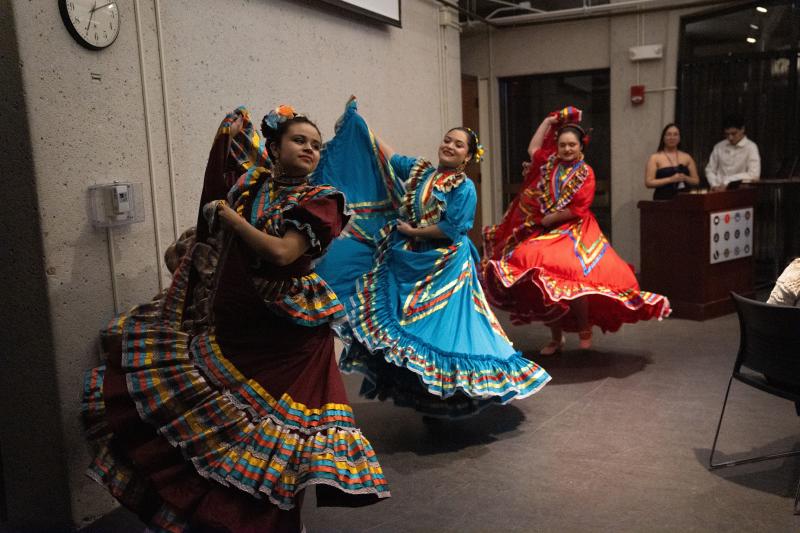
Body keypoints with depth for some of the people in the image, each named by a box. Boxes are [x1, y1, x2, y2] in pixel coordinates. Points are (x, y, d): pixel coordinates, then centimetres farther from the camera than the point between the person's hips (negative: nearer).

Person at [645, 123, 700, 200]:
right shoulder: (655, 158, 2)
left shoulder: (687, 157, 13)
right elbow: (648, 183, -6)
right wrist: (670, 179, -15)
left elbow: (696, 181, 14)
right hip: (663, 199, -3)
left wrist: (685, 178, -7)